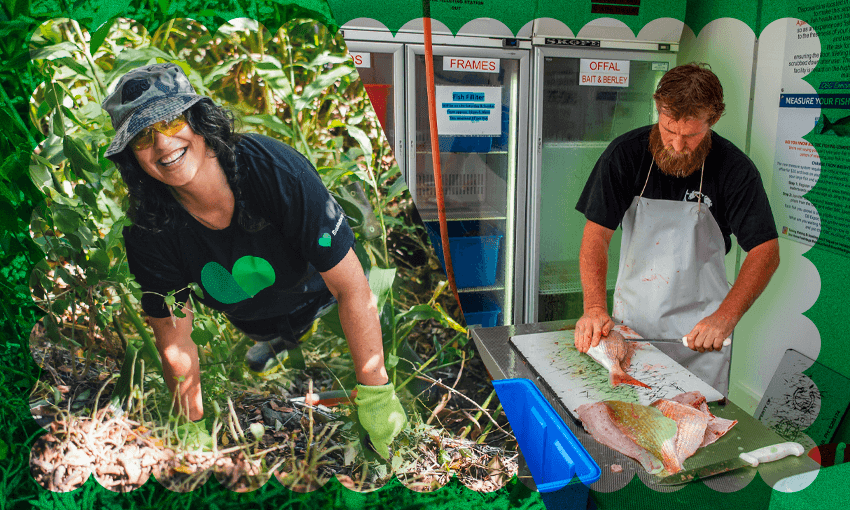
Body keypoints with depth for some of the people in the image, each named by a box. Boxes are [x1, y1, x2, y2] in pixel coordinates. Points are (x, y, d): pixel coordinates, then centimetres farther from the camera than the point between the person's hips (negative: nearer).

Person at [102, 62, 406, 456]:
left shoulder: (273, 168, -39)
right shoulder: (149, 232, -29)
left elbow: (353, 291, -36)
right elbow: (175, 345, -17)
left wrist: (376, 397, -33)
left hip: (320, 289, -3)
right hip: (252, 316, 3)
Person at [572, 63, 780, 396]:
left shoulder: (734, 168, -10)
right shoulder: (626, 153, -8)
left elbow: (766, 252, -11)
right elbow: (597, 234, -11)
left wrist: (725, 317, -25)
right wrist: (595, 307, -24)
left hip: (700, 330, 0)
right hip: (632, 319, 1)